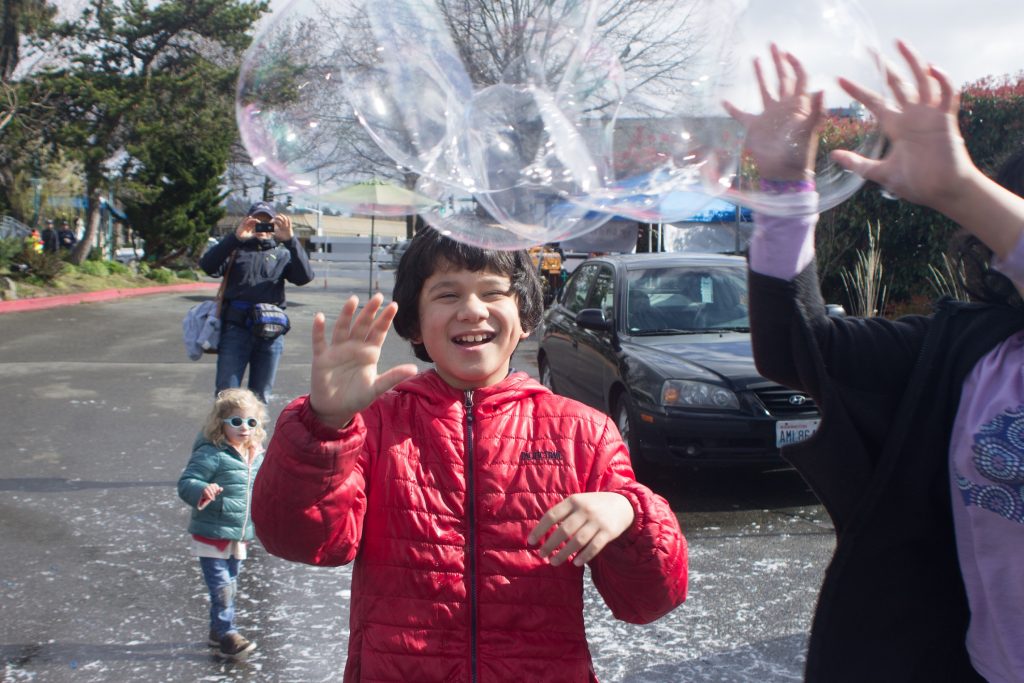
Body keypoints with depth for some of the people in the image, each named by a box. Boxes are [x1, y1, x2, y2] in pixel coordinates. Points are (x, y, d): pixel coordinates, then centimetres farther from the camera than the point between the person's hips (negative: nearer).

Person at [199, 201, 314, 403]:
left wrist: (290, 240, -13)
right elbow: (208, 266, -5)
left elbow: (305, 277, -1)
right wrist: (235, 237, -14)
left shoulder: (282, 254, 17)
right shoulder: (235, 250, 14)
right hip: (236, 328, -2)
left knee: (260, 397, 9)